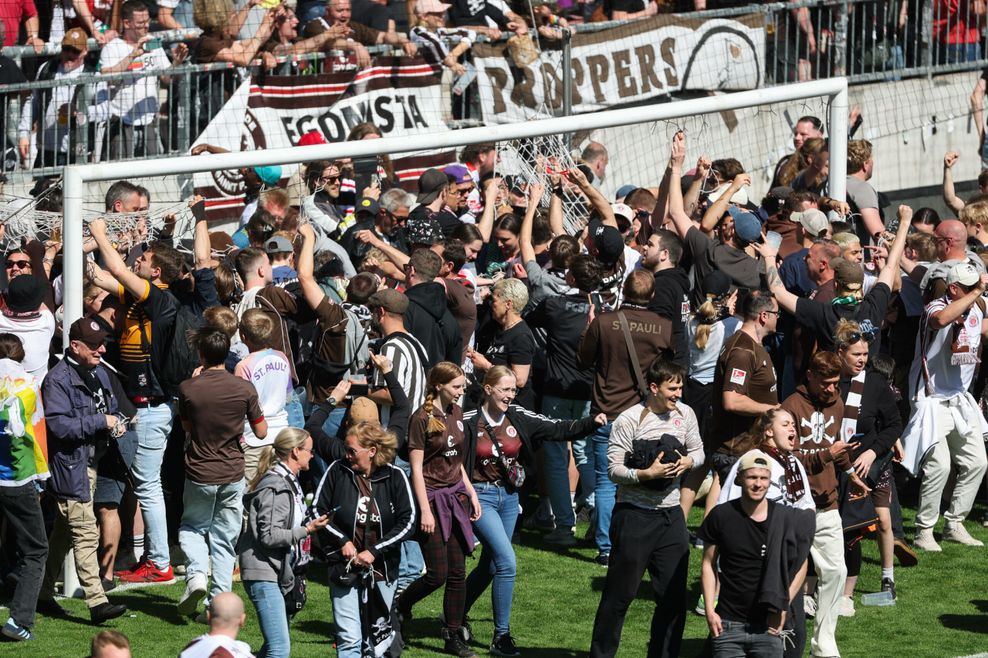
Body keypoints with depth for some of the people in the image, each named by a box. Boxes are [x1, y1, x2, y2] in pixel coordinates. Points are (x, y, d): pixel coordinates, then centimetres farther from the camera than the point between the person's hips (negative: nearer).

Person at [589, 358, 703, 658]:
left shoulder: (685, 414, 5)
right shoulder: (629, 420, -12)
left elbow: (698, 451, 17)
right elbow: (614, 469, -13)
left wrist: (688, 462, -5)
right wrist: (647, 474, -26)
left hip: (670, 514, 6)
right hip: (635, 514, -6)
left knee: (674, 595, 7)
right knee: (620, 593, 0)